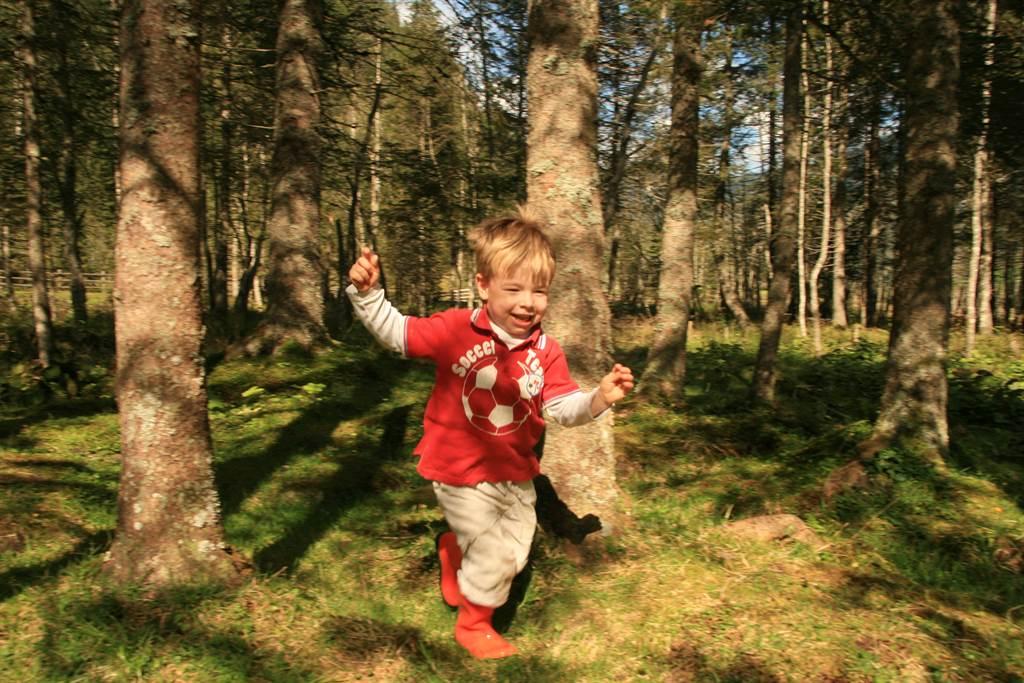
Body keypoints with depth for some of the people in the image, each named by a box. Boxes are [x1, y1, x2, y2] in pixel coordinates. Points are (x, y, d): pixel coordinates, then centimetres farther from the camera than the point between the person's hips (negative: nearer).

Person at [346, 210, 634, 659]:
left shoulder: (544, 352, -6)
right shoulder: (455, 331, -16)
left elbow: (561, 407, -8)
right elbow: (395, 332, -9)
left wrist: (598, 398, -26)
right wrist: (367, 292, -23)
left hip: (515, 475, 5)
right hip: (461, 474, -5)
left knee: (515, 554, 19)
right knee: (491, 555, -4)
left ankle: (453, 550, 50)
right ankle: (473, 624, 27)